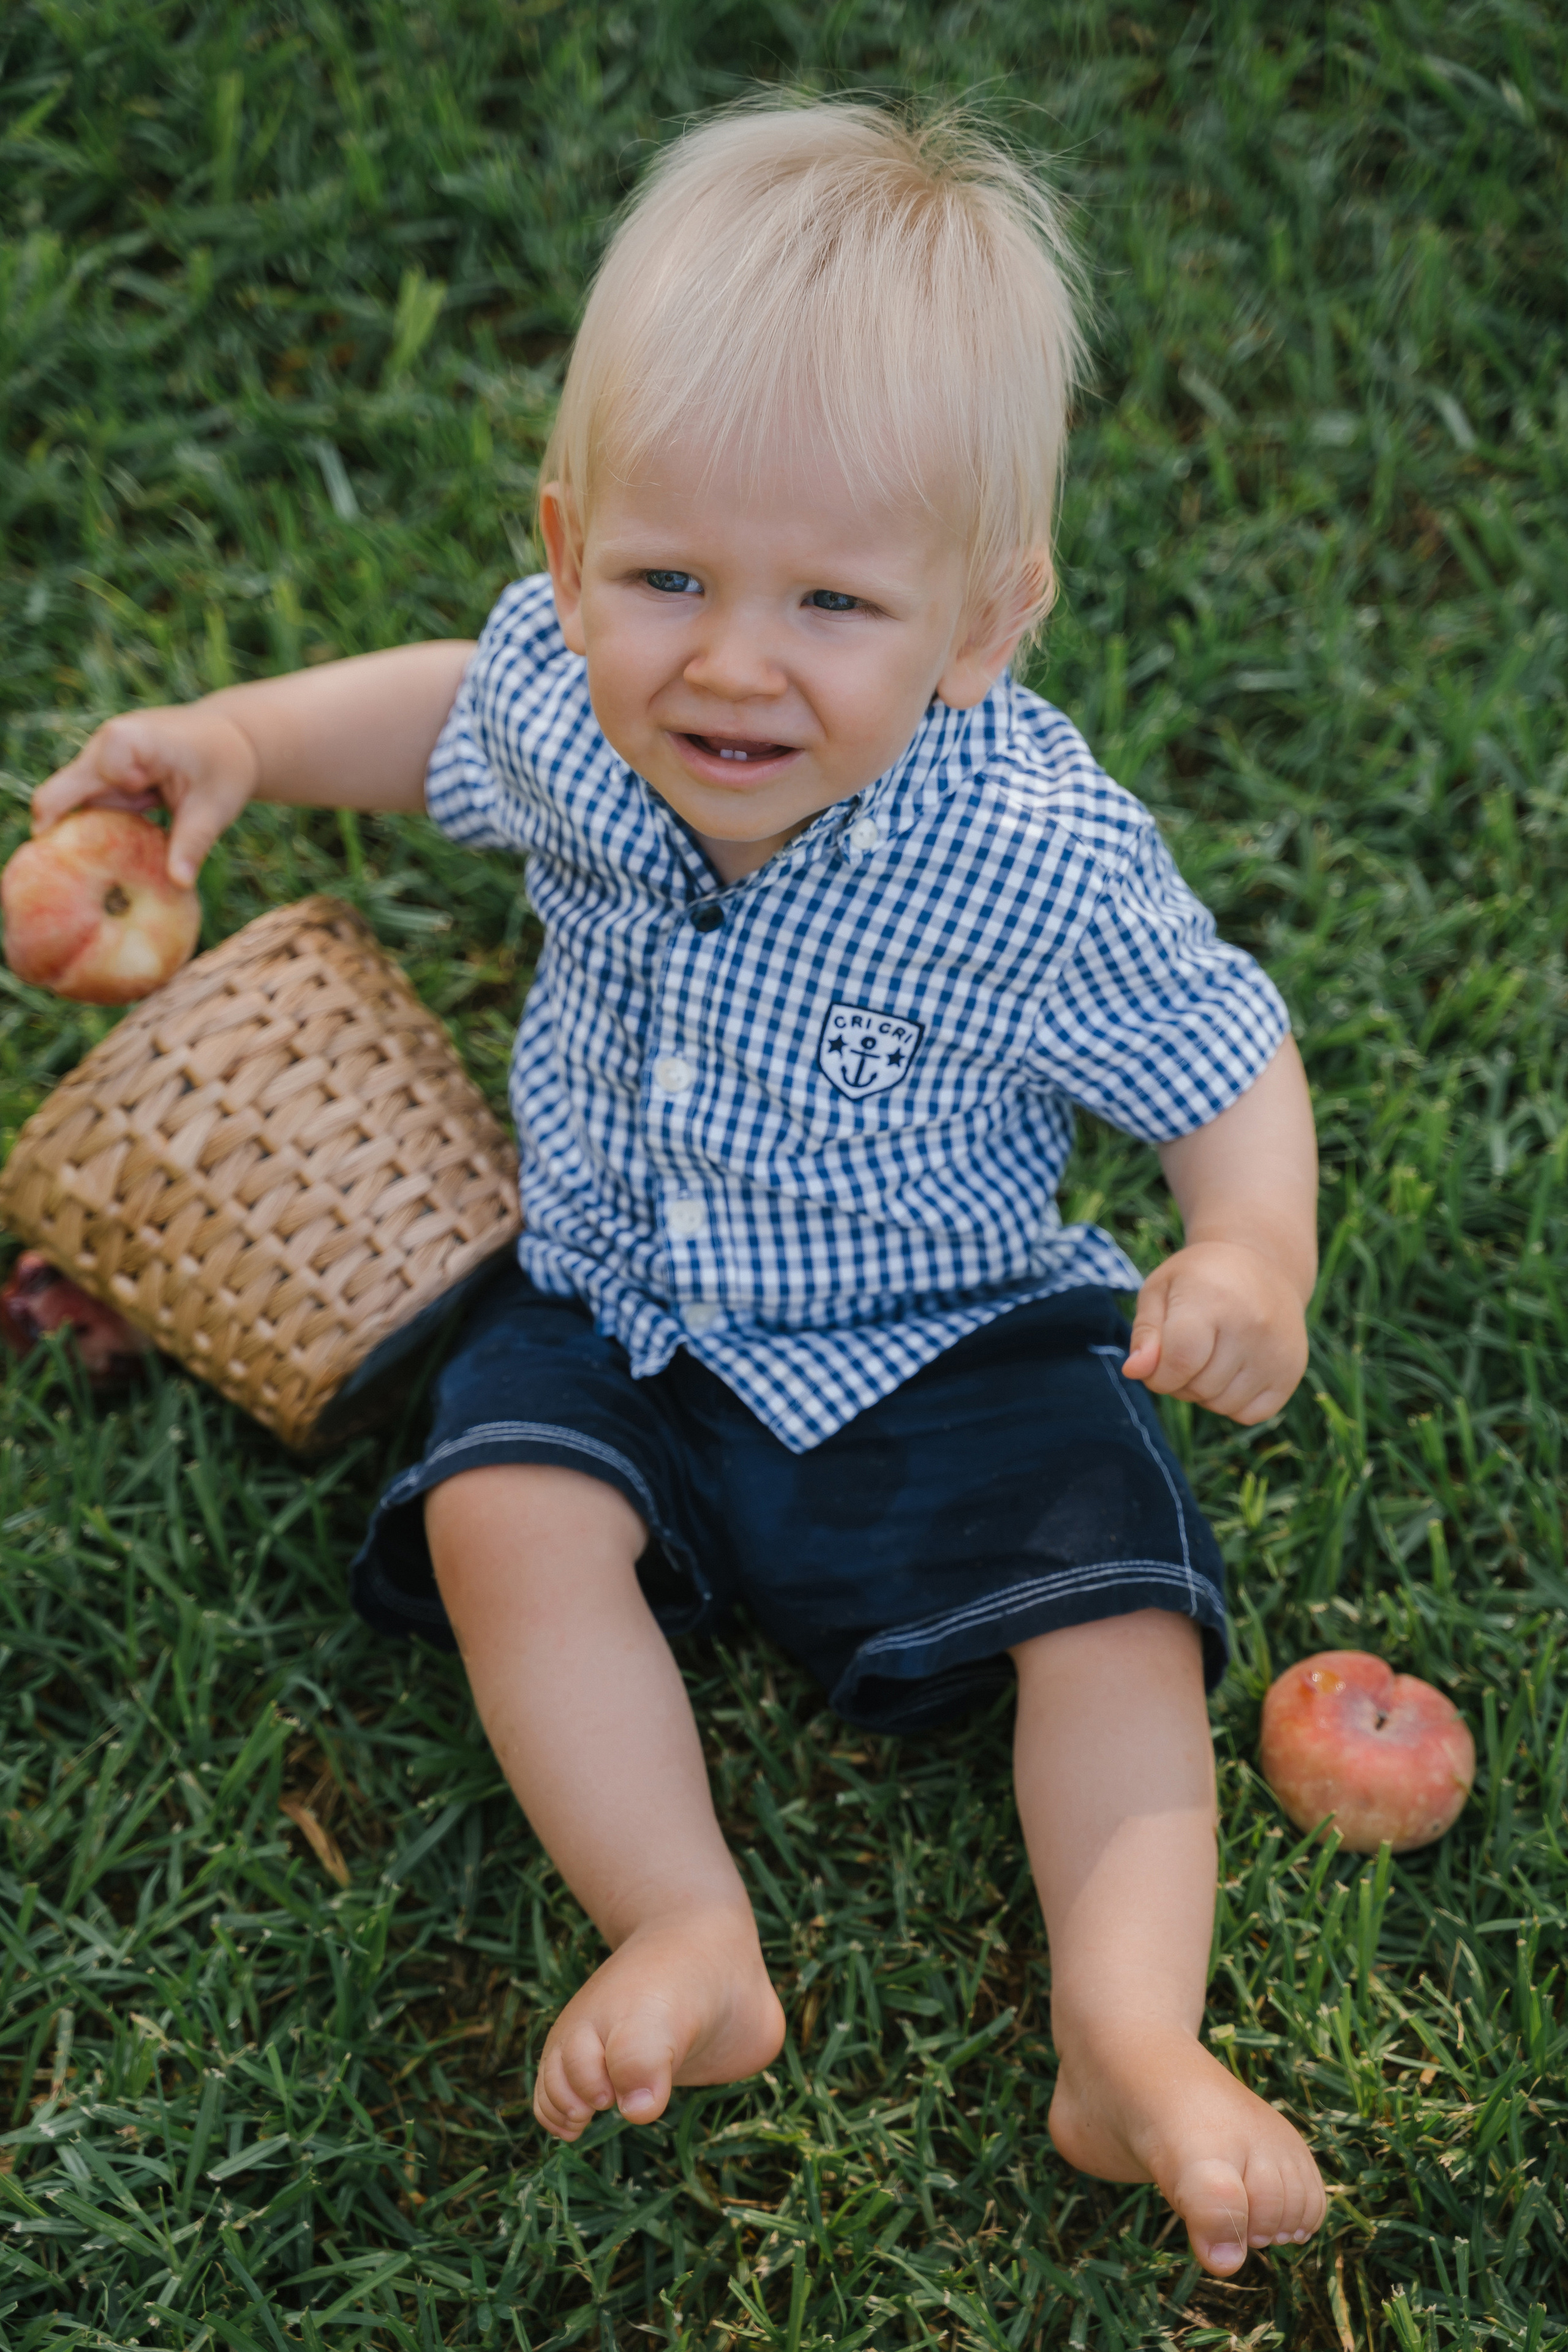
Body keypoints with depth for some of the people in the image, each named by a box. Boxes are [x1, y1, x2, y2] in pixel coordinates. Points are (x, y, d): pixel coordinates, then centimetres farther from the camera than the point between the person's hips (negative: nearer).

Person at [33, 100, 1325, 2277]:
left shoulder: (1043, 859, -27)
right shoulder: (566, 694, -15)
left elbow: (1227, 1061, -12)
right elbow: (456, 713, 12)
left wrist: (1256, 1260, -31)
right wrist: (248, 738, -1)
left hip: (943, 1338, -2)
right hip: (615, 1302, 3)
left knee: (1116, 1597, -17)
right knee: (507, 1510, -21)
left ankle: (1132, 2036, -11)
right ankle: (692, 1946, -16)